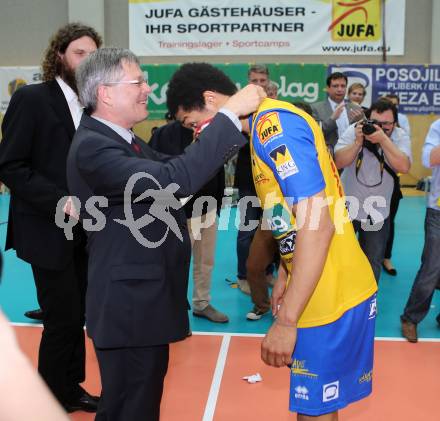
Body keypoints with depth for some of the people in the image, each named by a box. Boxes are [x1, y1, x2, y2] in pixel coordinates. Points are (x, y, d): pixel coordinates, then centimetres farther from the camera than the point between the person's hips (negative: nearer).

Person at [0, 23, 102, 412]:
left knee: (77, 316, 13)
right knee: (63, 319, 0)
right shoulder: (31, 98, -9)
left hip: (83, 230, 6)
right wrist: (59, 201, -21)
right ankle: (53, 401, 20)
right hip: (49, 231, -6)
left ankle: (71, 388, 30)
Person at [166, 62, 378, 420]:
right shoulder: (270, 123, 10)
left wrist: (286, 321, -23)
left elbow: (318, 226, -26)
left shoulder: (273, 123, -19)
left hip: (329, 297, -9)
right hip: (316, 289, 9)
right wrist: (285, 276, 23)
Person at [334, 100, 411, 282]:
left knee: (373, 263, 14)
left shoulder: (400, 137, -10)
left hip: (378, 212, 1)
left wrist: (383, 139, -31)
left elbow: (404, 167, -25)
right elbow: (339, 162, -20)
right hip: (347, 207, -1)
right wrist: (358, 141, -31)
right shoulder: (353, 131, -12)